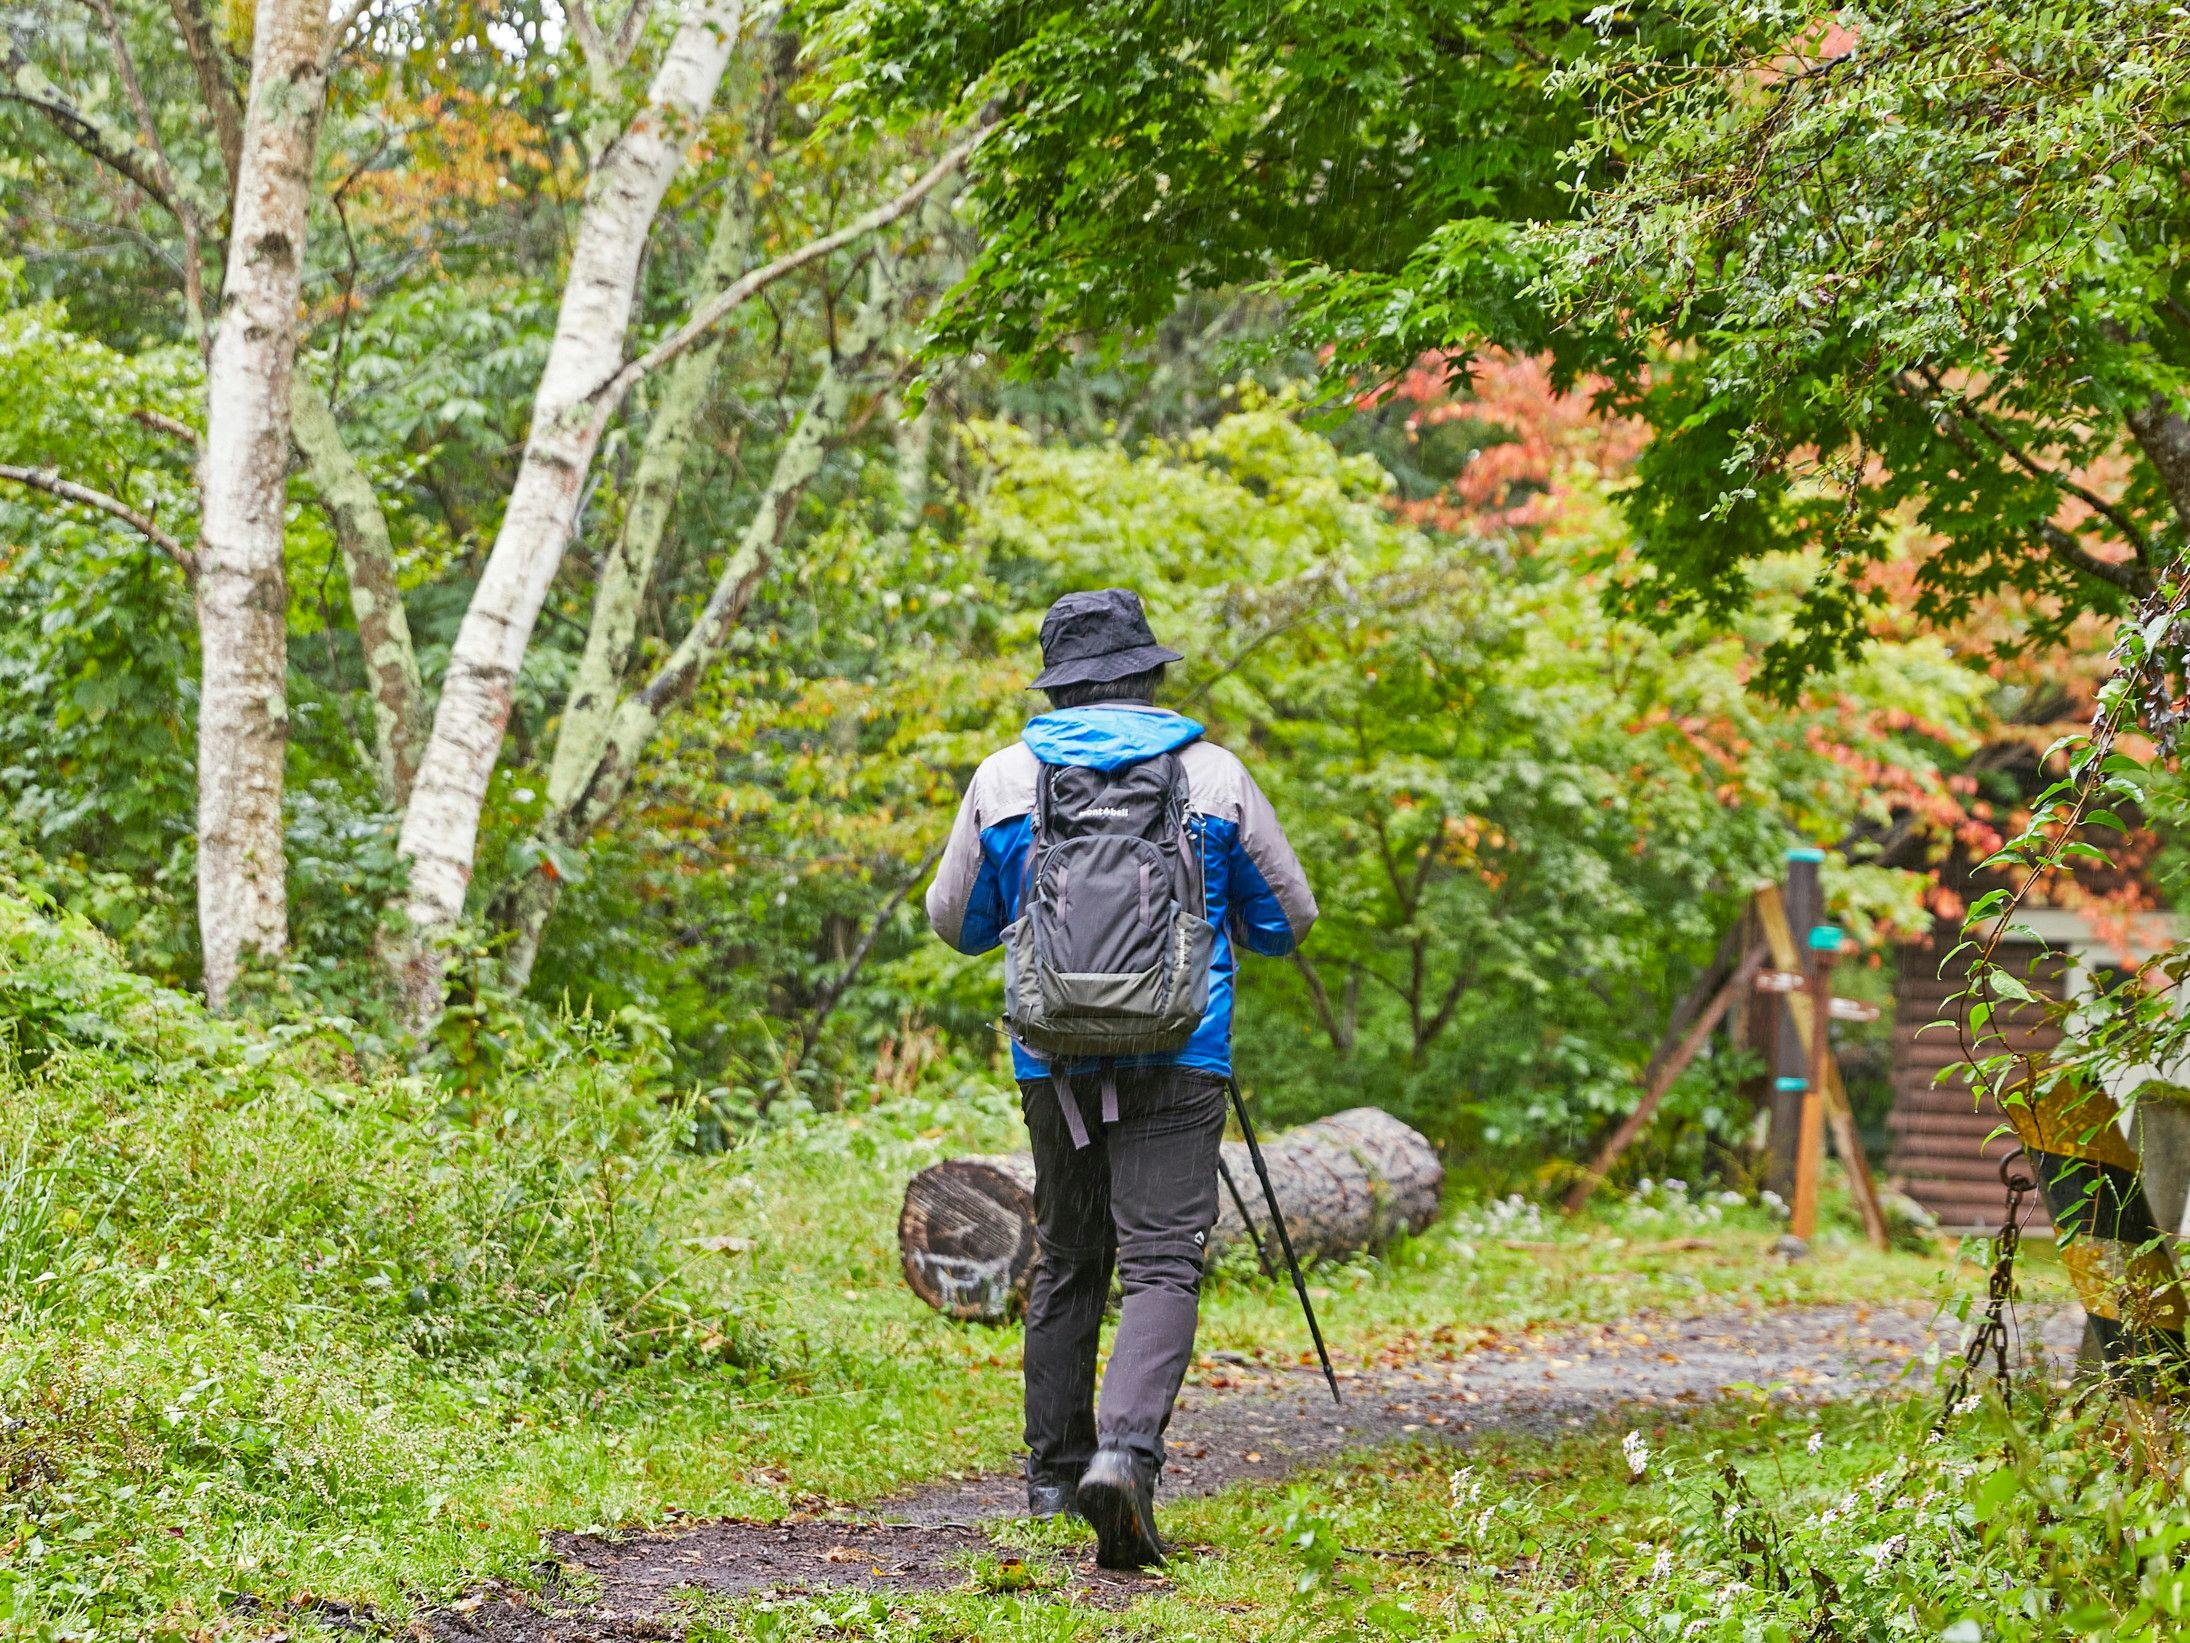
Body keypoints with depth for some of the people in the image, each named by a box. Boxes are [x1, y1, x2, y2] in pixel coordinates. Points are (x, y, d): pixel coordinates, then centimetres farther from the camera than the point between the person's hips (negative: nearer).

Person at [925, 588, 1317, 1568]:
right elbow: (1286, 920, 11)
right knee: (1162, 1261, -7)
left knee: (1066, 1260, 17)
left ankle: (1055, 1473, 23)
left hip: (1053, 1056, 2)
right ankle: (1125, 1452, -29)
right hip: (1176, 1057, -2)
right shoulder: (1213, 775, 2)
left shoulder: (1004, 778, 4)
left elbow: (958, 922, 15)